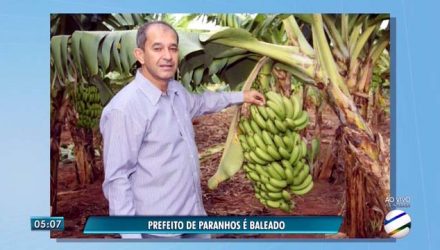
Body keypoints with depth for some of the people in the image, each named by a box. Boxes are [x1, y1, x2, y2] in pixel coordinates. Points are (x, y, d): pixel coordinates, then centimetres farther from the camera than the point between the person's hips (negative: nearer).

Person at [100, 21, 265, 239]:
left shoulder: (176, 90, 3)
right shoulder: (124, 109, -24)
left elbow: (198, 103, 27)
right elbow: (116, 179, -21)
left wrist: (240, 96, 27)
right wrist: (130, 236, -21)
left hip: (194, 212, 8)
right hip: (158, 229, -8)